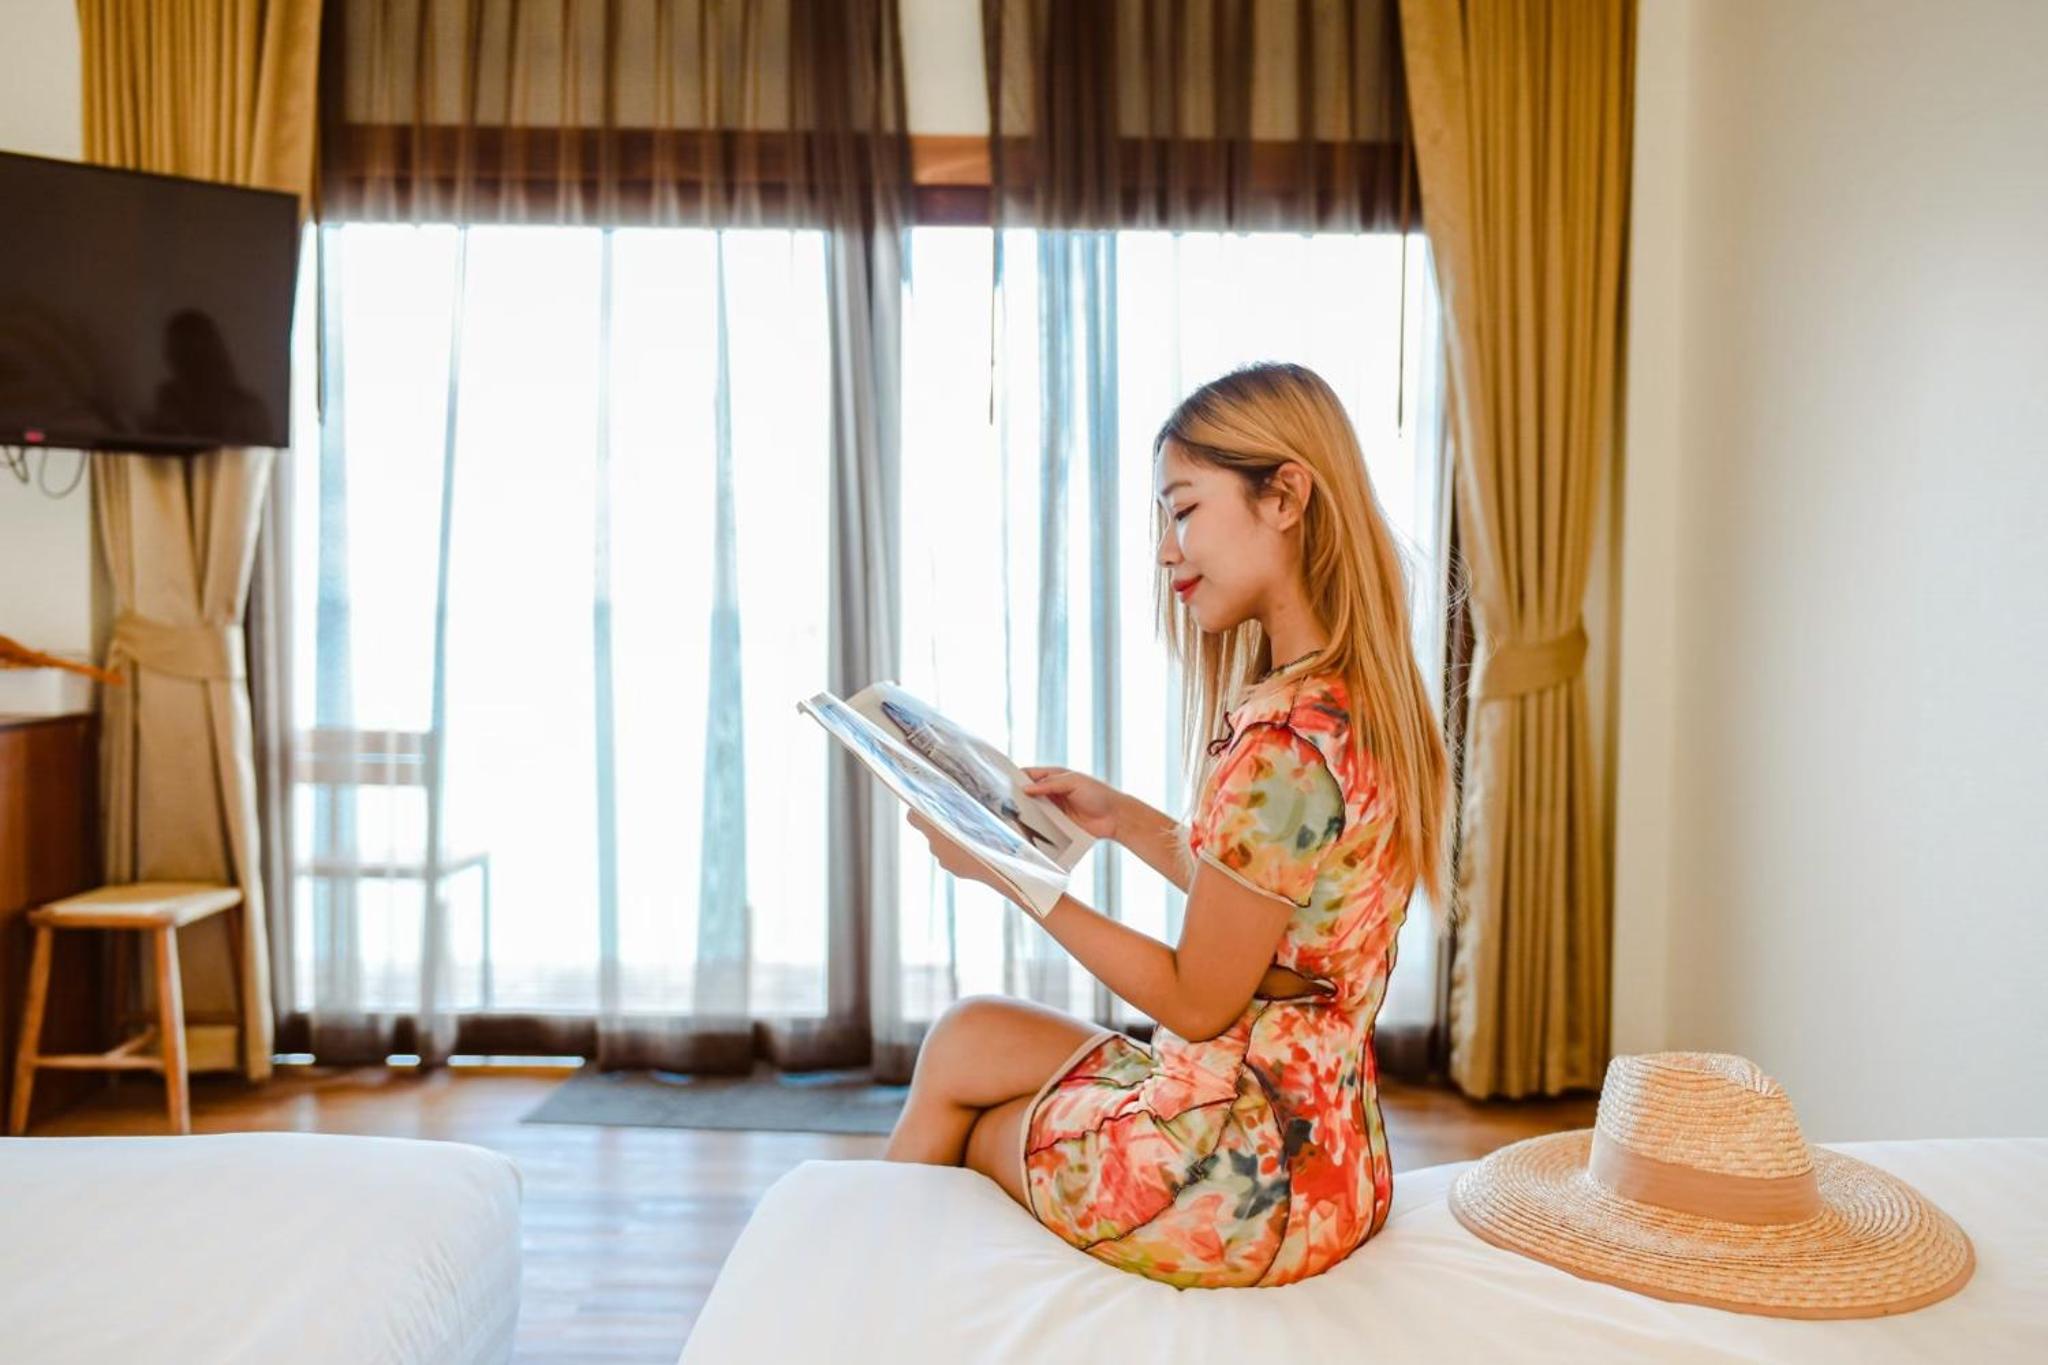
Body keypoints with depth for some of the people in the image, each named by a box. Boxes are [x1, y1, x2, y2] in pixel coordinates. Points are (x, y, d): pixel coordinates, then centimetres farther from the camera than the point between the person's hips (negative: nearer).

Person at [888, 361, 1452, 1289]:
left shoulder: (1278, 738, -27)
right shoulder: (1368, 700, 2)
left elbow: (1197, 1002, -19)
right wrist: (1126, 820, 9)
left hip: (1241, 1179, -8)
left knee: (959, 1136, 16)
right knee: (967, 1034, 18)